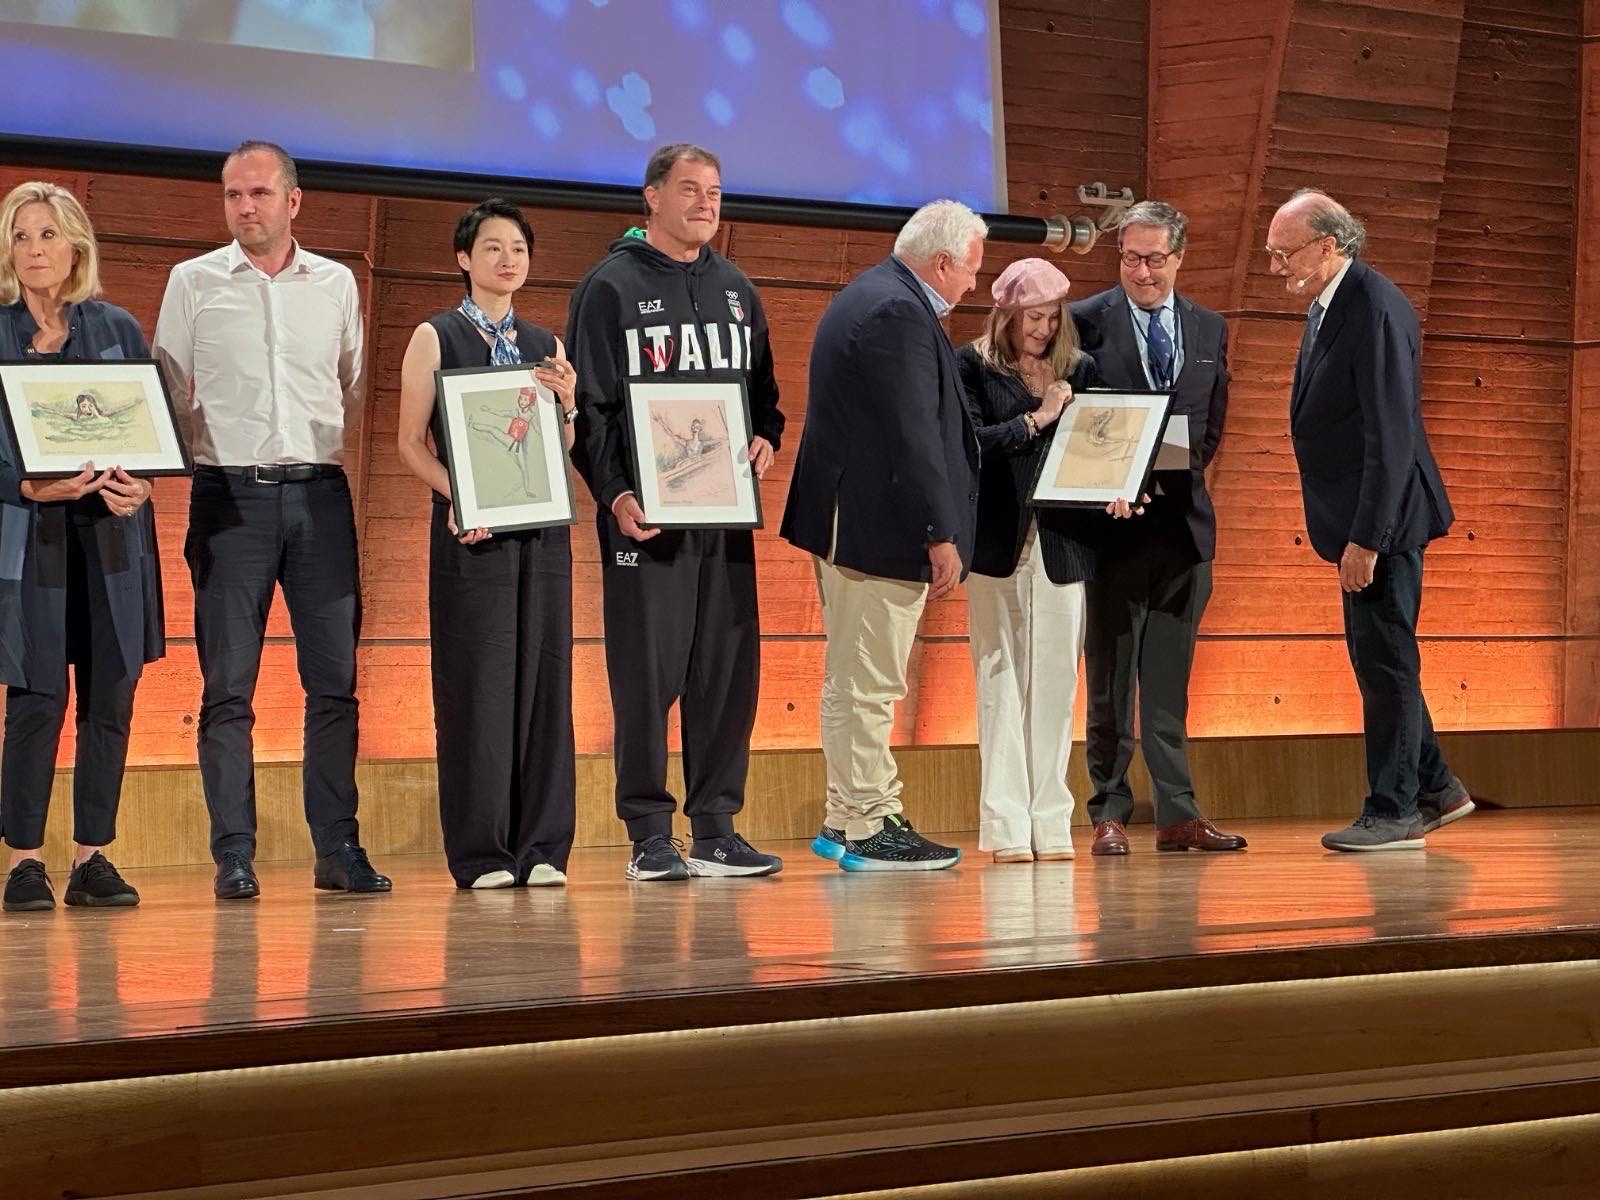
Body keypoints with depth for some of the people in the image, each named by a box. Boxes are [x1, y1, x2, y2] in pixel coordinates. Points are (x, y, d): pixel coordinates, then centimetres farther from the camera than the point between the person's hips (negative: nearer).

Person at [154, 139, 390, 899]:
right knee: (228, 685, -3)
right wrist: (183, 466, -3)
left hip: (320, 491, 2)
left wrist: (349, 457, 8)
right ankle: (233, 857, 0)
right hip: (230, 493, -2)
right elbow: (168, 396, 8)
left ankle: (338, 848, 6)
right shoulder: (193, 282, 6)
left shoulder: (335, 284, 11)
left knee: (334, 679, 1)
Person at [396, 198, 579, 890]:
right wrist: (456, 494, -17)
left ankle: (541, 846, 7)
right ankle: (480, 853, 0)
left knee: (544, 678, 2)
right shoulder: (436, 338, 3)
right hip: (471, 530, -4)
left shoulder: (544, 345, 15)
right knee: (477, 685, -5)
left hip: (541, 528, 4)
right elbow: (412, 442, -2)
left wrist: (566, 404, -4)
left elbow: (563, 452, 15)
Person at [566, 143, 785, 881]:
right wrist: (613, 493, -16)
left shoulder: (735, 291, 17)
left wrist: (766, 436, 1)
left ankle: (715, 829, 10)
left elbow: (763, 389, 23)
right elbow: (588, 405, -4)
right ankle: (649, 836, 1)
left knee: (728, 672, 4)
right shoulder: (611, 288, 0)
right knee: (647, 676, -4)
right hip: (645, 514, -5)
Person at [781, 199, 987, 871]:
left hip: (844, 518, 11)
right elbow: (914, 436, -22)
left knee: (853, 680, 16)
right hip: (883, 528, -11)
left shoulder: (868, 297, 16)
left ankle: (847, 818, 23)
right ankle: (868, 828, 0)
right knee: (868, 684, -5)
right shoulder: (901, 315, -18)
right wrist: (941, 537, -19)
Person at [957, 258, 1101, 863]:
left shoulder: (1079, 369, 13)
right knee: (1002, 678, -2)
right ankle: (1006, 825, 0)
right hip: (1001, 541, -3)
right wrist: (1035, 421, -11)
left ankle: (1051, 822, 6)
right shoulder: (974, 366, 3)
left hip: (1064, 541, 3)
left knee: (1056, 681, 1)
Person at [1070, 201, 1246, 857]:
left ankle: (1178, 814, 8)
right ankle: (1109, 815, 5)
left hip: (1183, 523, 4)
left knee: (1170, 679, 7)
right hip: (1113, 524, -4)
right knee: (1110, 677, 1)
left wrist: (1181, 478, 6)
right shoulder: (1085, 322, -3)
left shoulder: (1209, 329, 11)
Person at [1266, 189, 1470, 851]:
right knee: (1376, 655, 15)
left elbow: (1391, 435, -23)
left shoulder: (1377, 309, -19)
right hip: (1354, 518, 10)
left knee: (1384, 657, -4)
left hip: (1383, 516, -10)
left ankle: (1393, 811, 3)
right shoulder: (1324, 307, 12)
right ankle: (1434, 787, 26)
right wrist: (1347, 531, 15)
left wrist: (1365, 537, -24)